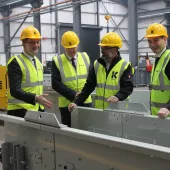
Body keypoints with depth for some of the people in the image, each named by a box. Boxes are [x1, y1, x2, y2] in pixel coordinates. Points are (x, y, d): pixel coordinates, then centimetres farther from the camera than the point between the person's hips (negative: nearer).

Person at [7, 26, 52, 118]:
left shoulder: (38, 61, 13)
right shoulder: (15, 62, -12)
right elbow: (15, 90, -20)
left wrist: (41, 104, 16)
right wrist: (35, 98, -32)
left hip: (37, 109, 7)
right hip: (21, 111, -7)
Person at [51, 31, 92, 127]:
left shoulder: (85, 57, 6)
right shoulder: (57, 61, -3)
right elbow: (55, 84, -9)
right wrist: (73, 95, -16)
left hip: (86, 102, 2)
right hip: (67, 104, -2)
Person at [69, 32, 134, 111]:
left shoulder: (125, 66, -6)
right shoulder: (97, 64, 8)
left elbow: (128, 87, -13)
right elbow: (88, 86, 9)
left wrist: (118, 97, -33)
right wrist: (77, 102, 1)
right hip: (99, 109, 4)